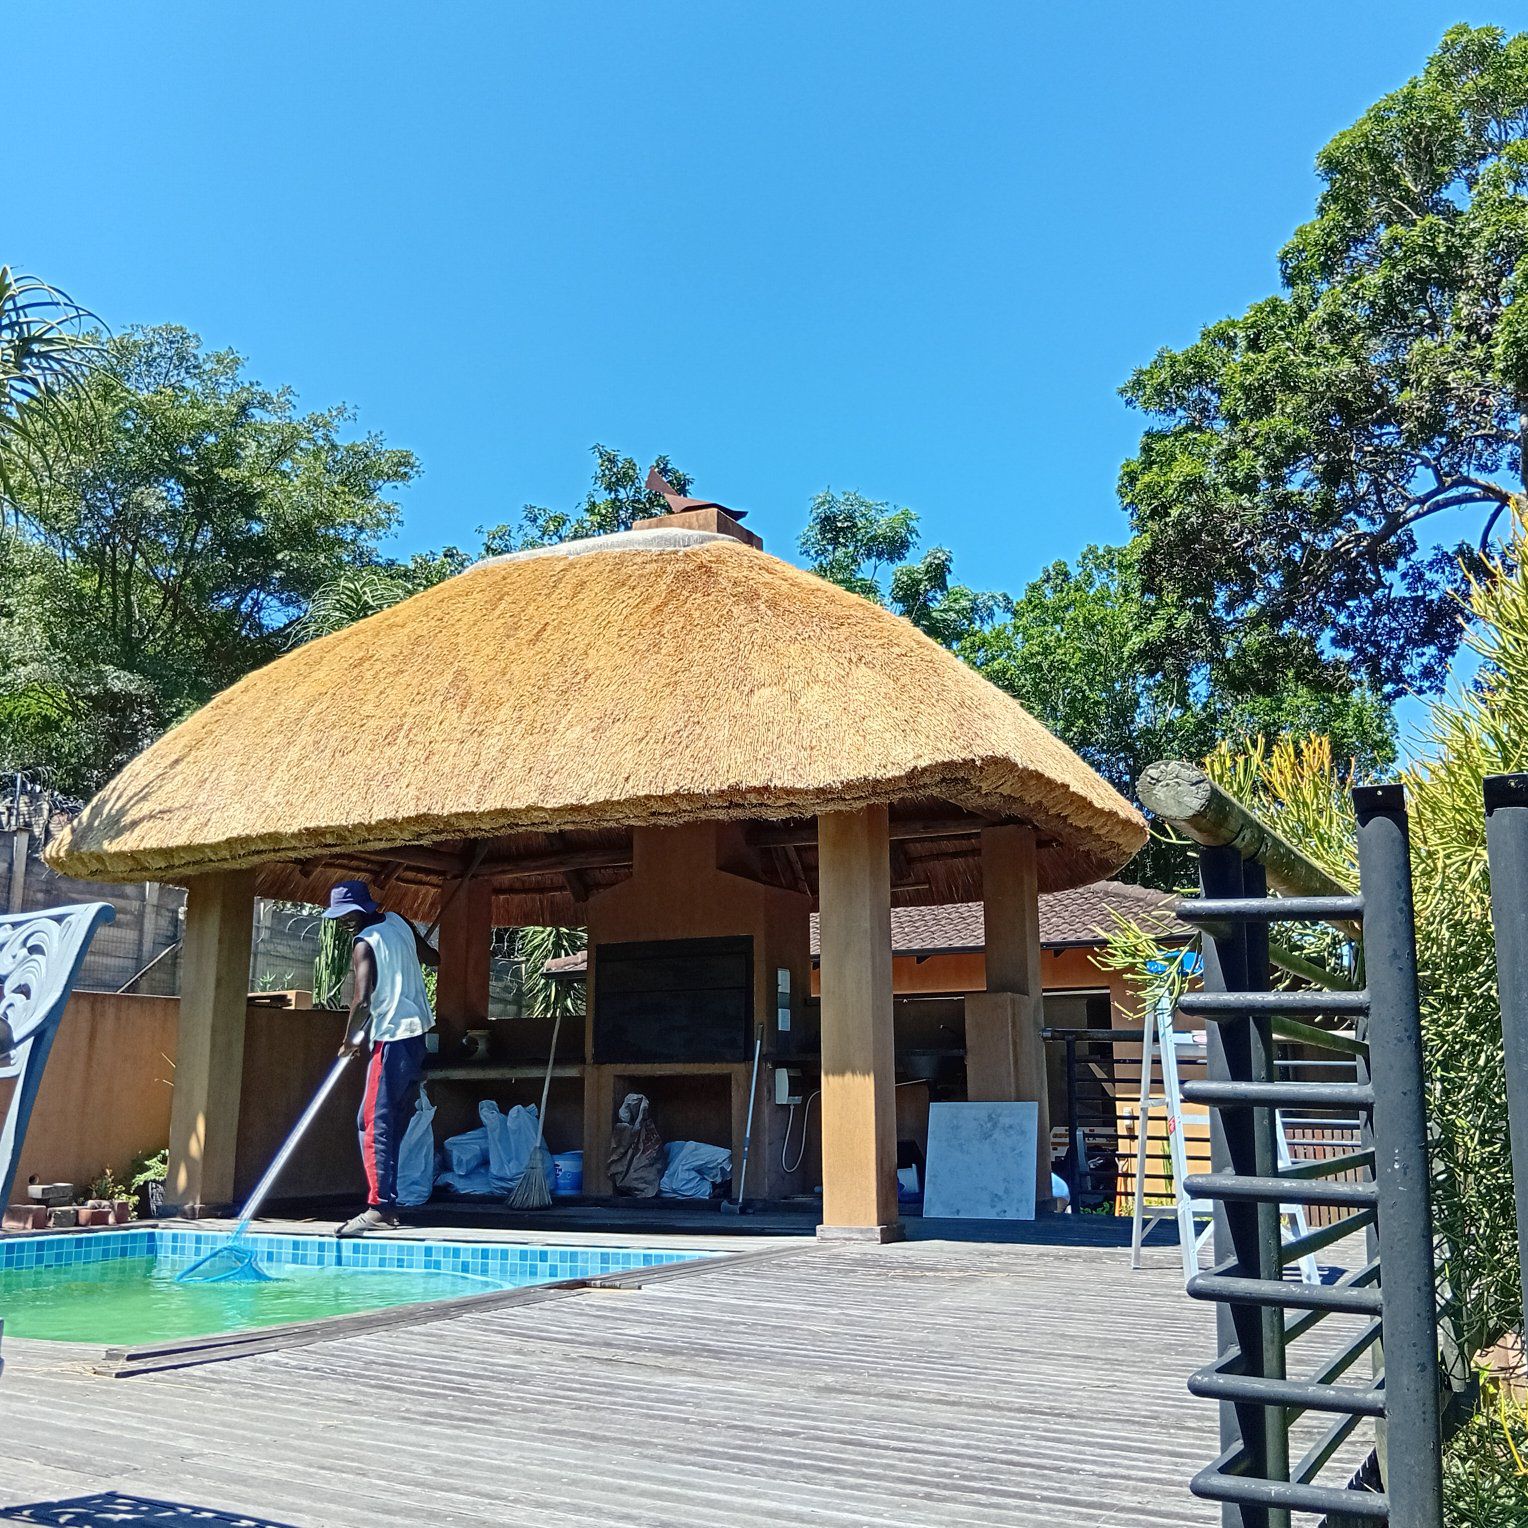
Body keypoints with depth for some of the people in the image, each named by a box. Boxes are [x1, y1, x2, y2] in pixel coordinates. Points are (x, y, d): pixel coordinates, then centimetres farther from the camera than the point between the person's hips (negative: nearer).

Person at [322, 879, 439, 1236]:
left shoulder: (364, 945, -13)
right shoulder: (398, 923, 9)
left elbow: (362, 1000, -21)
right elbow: (433, 958, 21)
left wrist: (350, 1039, -8)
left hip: (392, 1036, -9)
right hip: (417, 1028, 9)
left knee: (374, 1124, -7)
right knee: (393, 1122, 11)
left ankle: (380, 1207, -10)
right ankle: (386, 1203, 12)